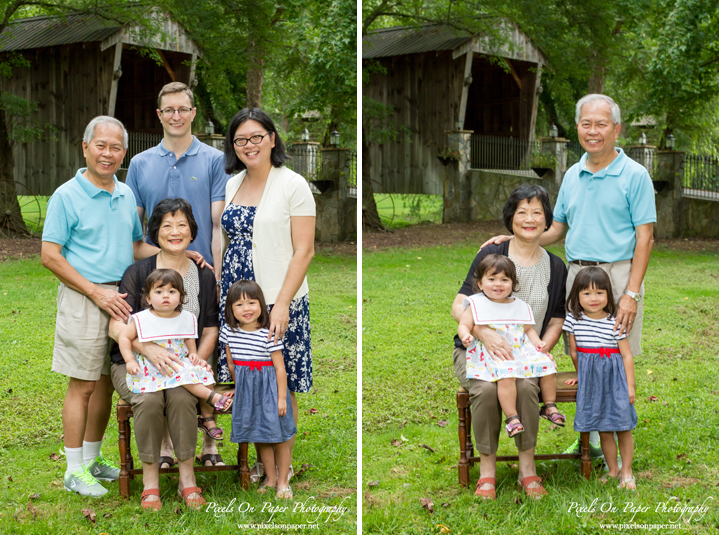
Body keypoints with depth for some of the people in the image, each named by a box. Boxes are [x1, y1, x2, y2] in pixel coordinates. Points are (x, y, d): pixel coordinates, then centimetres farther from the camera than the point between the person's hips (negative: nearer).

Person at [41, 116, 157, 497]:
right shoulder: (66, 196, -7)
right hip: (84, 298, -6)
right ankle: (75, 470, 7)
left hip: (121, 298, 6)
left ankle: (92, 458, 26)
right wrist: (96, 292, -15)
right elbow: (50, 255, -10)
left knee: (106, 383, 12)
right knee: (83, 385, -2)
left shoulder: (126, 195, 12)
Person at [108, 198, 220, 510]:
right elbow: (117, 327, -10)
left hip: (182, 364, 1)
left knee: (181, 398, -30)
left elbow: (210, 331, 9)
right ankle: (150, 478, -15)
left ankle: (187, 478, -16)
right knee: (149, 400, -32)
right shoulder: (137, 272, -2)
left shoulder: (204, 277, 8)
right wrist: (149, 349, -29)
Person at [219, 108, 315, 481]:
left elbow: (303, 251, -11)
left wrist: (282, 304, -18)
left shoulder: (293, 185, -7)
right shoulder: (231, 185, 11)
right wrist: (219, 291, 10)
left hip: (278, 303, -5)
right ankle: (259, 459, 22)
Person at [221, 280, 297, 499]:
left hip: (269, 388, -4)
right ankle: (270, 478, 28)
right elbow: (231, 363, 9)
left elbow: (280, 368, -12)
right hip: (246, 390, 4)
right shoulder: (228, 331, -4)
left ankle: (283, 481, 17)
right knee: (260, 437, 14)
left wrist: (282, 398, -13)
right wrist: (239, 386, 15)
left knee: (279, 436, 3)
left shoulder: (268, 335, -16)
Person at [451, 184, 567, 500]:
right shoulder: (491, 255, -1)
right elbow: (459, 307, -7)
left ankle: (527, 467, -14)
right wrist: (485, 334, -26)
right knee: (486, 388, -33)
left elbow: (556, 322, 11)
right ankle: (487, 468, -14)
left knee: (525, 386, -31)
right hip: (476, 349, -2)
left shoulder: (555, 267, 10)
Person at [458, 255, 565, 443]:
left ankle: (549, 406, 8)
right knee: (506, 373, -35)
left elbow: (529, 329, 20)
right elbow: (464, 325, -3)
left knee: (546, 363, -11)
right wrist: (466, 336, -26)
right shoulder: (476, 305, 3)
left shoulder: (520, 306, 16)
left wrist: (538, 343, 1)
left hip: (521, 351, 5)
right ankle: (512, 418, -30)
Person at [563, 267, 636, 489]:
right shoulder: (573, 320, 0)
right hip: (590, 379, 2)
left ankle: (626, 472, 14)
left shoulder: (615, 323, -5)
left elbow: (627, 356, -2)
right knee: (603, 429, 8)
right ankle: (612, 470, 21)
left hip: (614, 377, -2)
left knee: (623, 427, 1)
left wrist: (630, 385, -5)